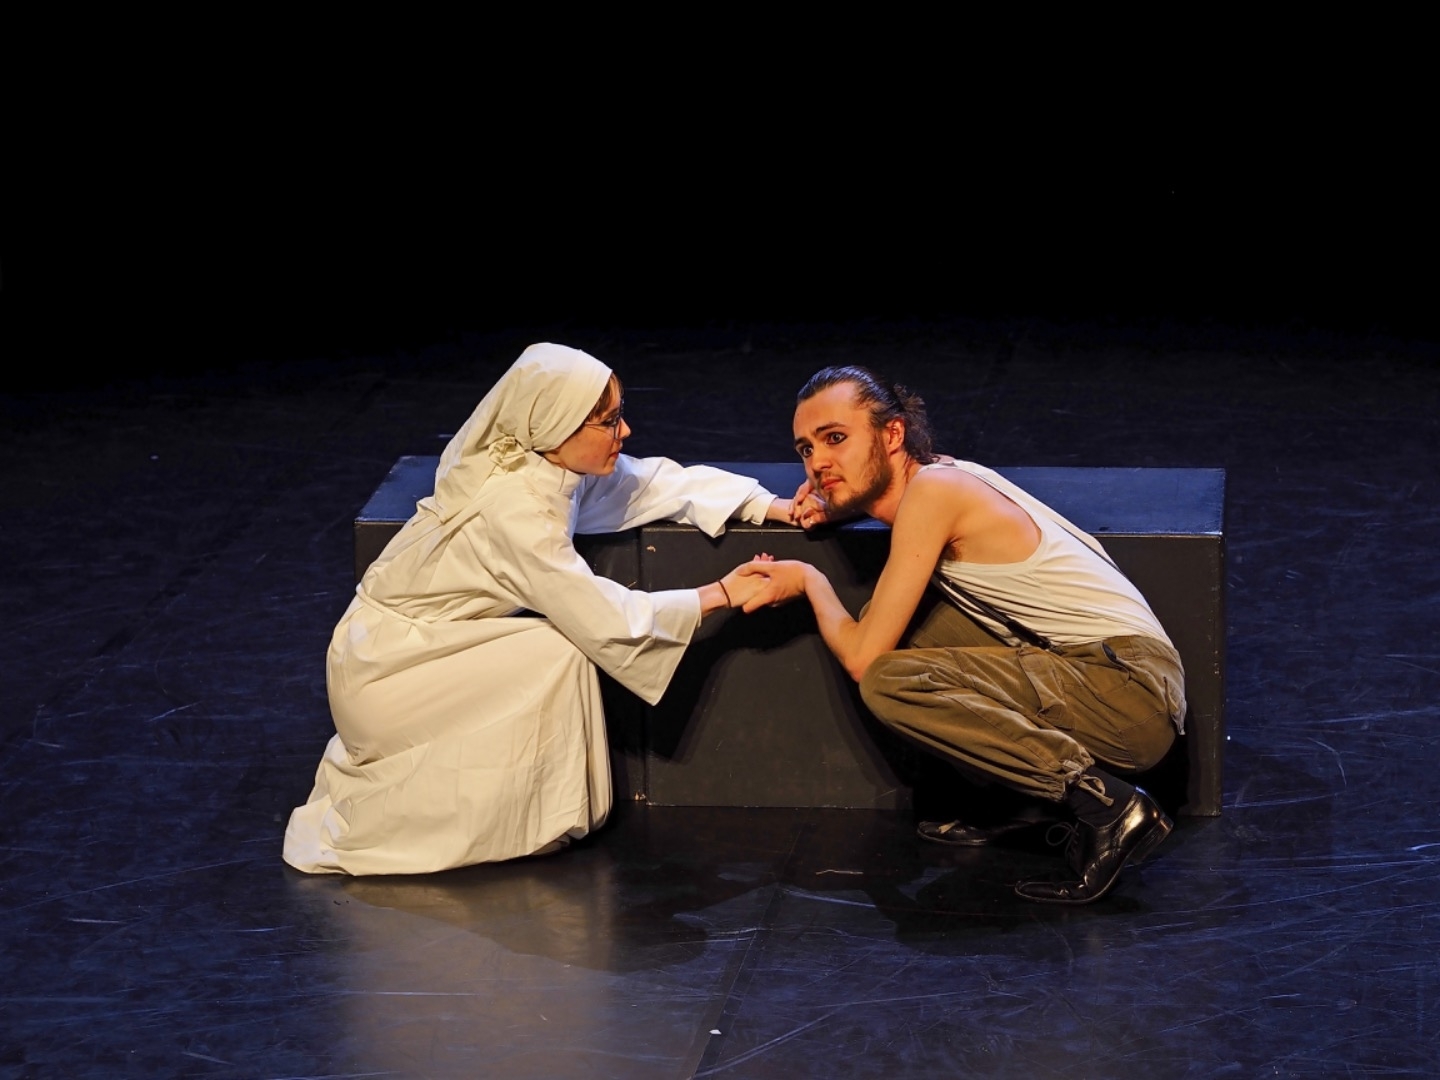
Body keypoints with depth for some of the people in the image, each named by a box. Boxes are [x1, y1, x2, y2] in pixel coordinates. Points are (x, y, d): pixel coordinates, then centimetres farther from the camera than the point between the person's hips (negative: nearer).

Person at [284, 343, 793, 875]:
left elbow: (661, 482, 7)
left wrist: (776, 507, -2)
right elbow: (608, 622, -24)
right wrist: (723, 593, -17)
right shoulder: (516, 506, -27)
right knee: (559, 656, -17)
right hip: (380, 672, -9)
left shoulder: (553, 465, -2)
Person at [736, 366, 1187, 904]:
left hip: (1129, 687, -9)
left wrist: (811, 582, 7)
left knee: (890, 683, -21)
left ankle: (1103, 802, -19)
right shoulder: (939, 474, 11)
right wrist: (834, 505, 17)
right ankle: (1009, 799, 8)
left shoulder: (932, 491, -14)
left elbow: (862, 657, -13)